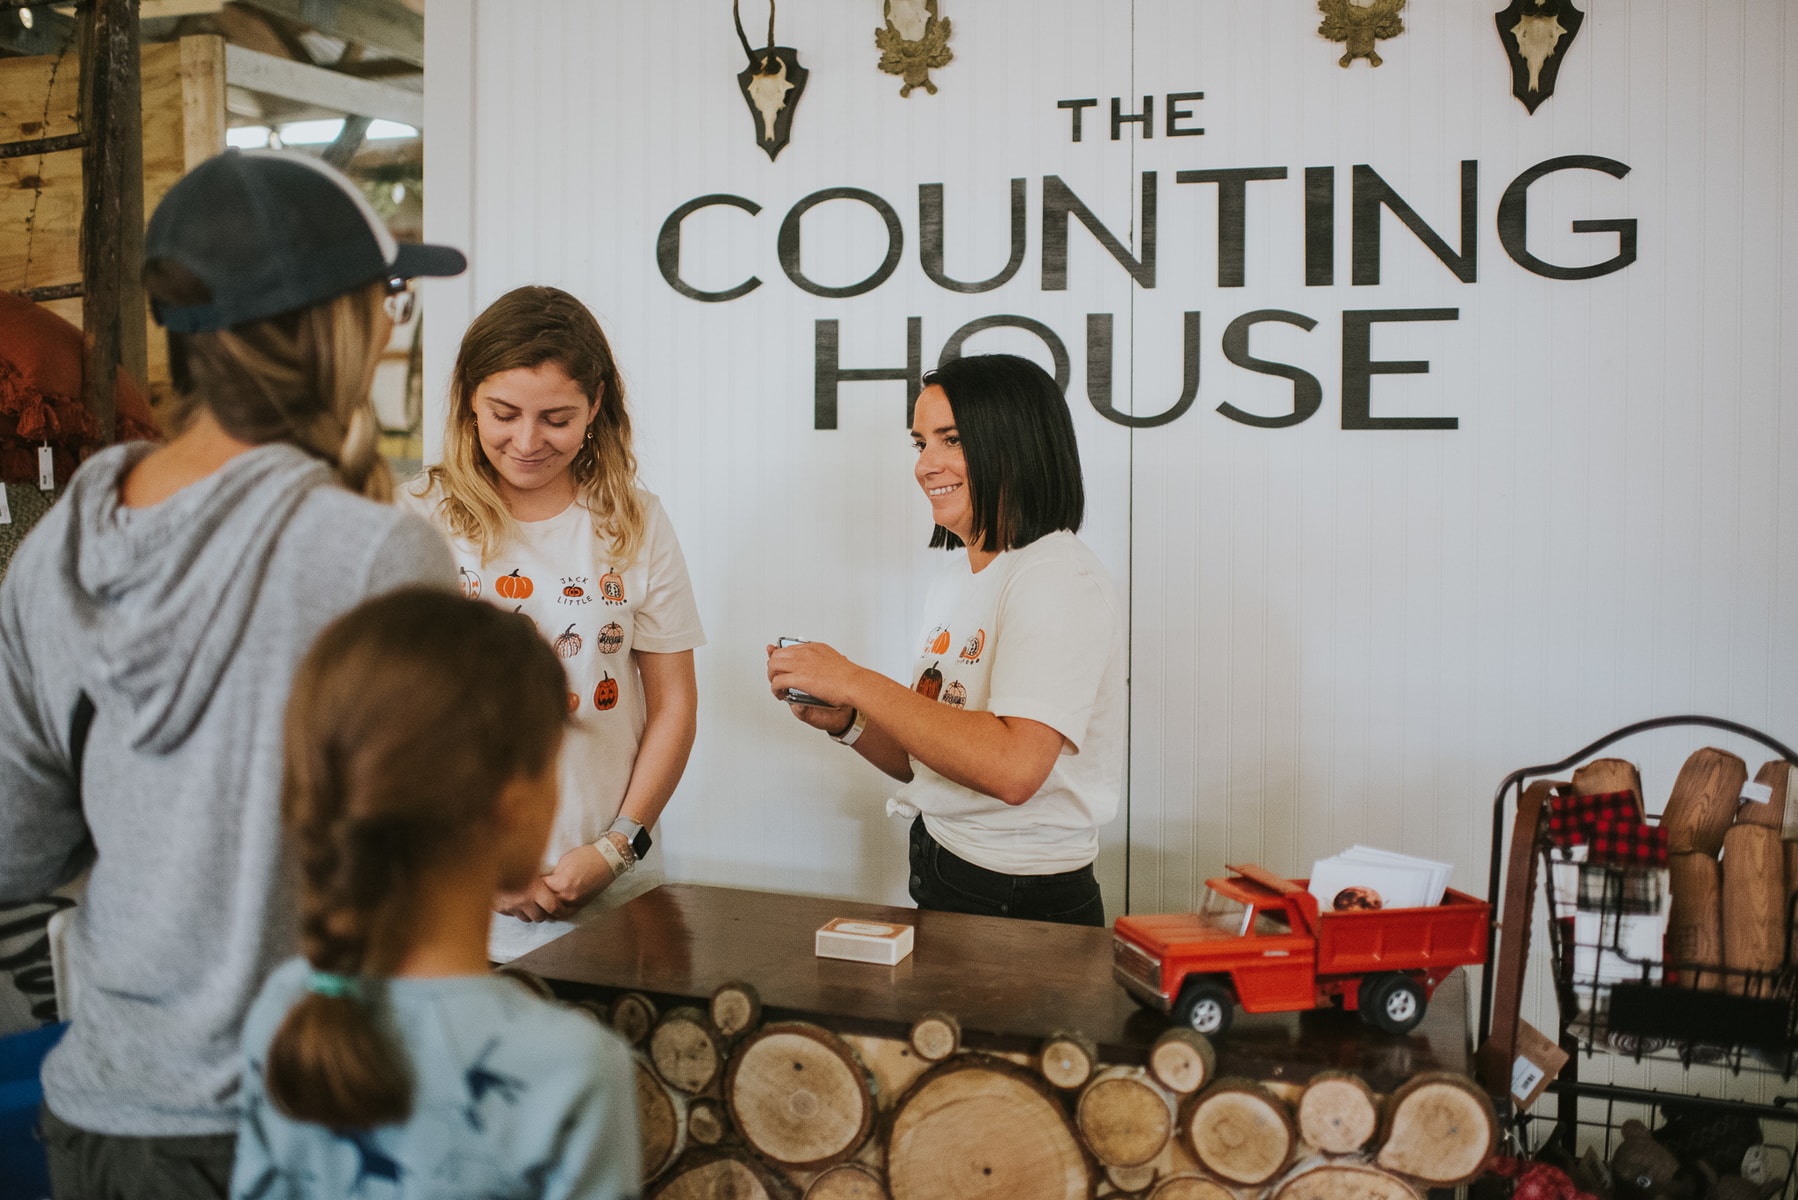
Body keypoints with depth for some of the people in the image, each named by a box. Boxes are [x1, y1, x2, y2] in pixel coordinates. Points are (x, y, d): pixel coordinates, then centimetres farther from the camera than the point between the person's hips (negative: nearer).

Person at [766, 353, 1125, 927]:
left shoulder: (1058, 579, -14)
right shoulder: (955, 579, 13)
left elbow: (1013, 769, -27)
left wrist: (857, 683, -20)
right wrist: (847, 723, -2)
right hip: (938, 879, 7)